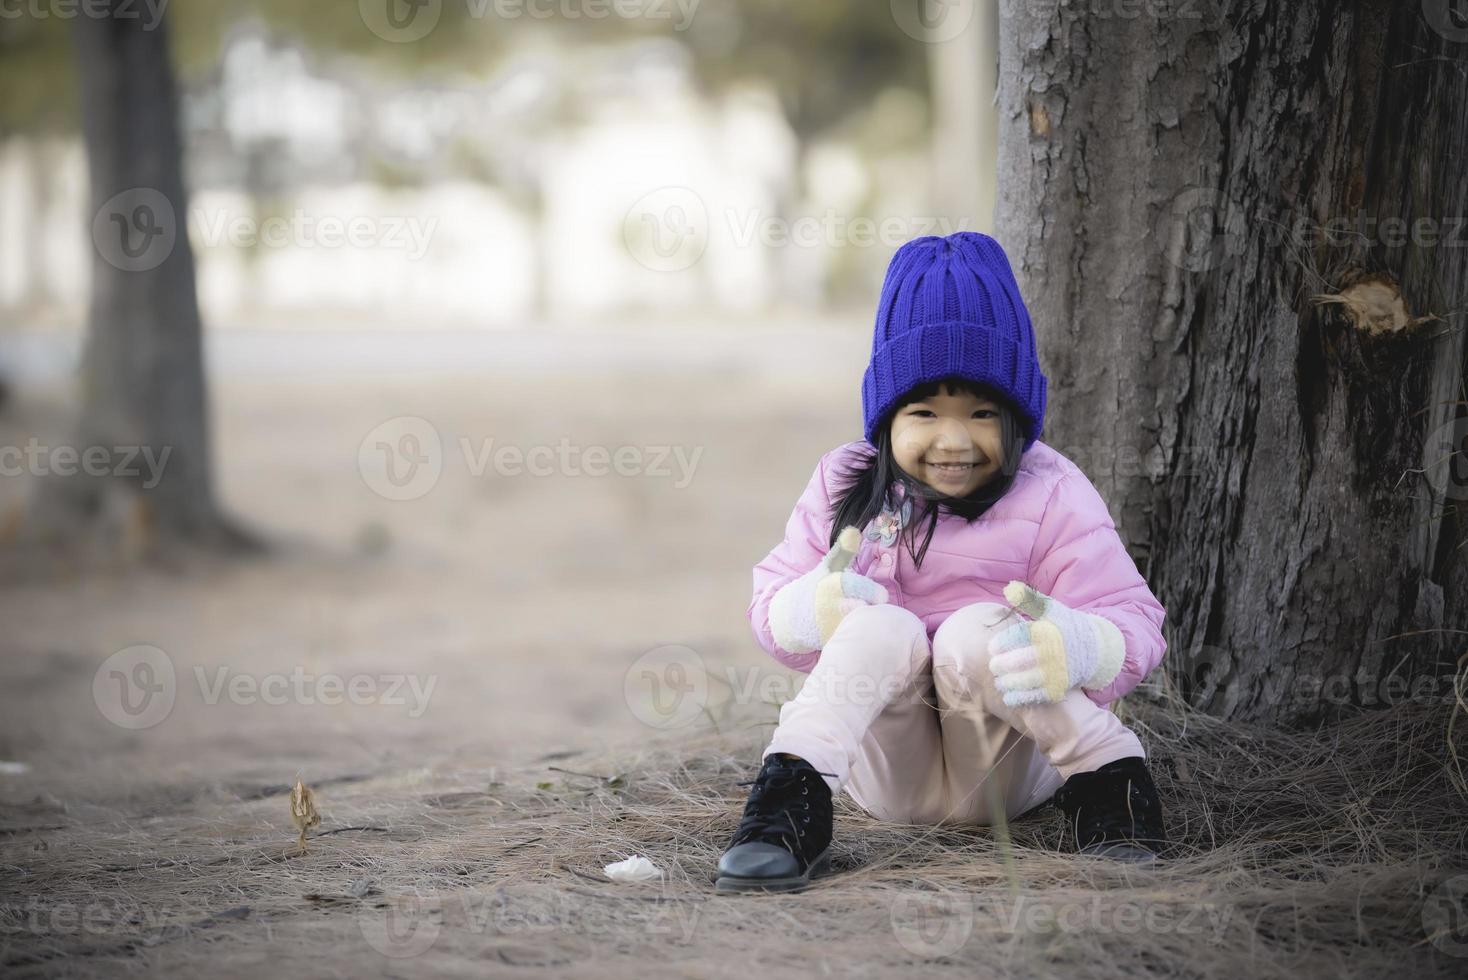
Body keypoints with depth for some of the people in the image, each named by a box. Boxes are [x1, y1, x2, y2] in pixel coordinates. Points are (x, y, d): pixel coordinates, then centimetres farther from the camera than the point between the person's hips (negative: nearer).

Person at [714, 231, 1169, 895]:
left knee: (975, 631, -29)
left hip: (1004, 767, -2)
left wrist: (1074, 647, -37)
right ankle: (791, 799, -34)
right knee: (883, 627, -27)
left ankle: (1106, 777, -21)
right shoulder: (846, 485, 3)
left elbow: (1134, 623, -12)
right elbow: (771, 605, 4)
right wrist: (813, 607, -23)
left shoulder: (1051, 496, -5)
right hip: (891, 770, 2)